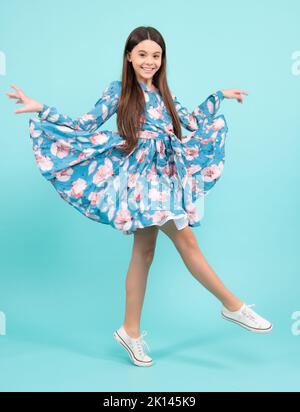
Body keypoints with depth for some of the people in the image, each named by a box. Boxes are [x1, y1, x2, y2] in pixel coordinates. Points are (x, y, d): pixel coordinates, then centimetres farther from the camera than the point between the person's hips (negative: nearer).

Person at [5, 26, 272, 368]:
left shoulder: (163, 94, 16)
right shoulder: (119, 90, 0)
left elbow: (193, 122, 24)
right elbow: (84, 127, -2)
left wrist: (220, 96, 27)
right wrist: (40, 110, -10)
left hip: (163, 179, 6)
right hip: (140, 176, -6)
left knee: (144, 253, 6)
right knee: (187, 242, -9)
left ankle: (131, 330, 14)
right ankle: (233, 305, 2)